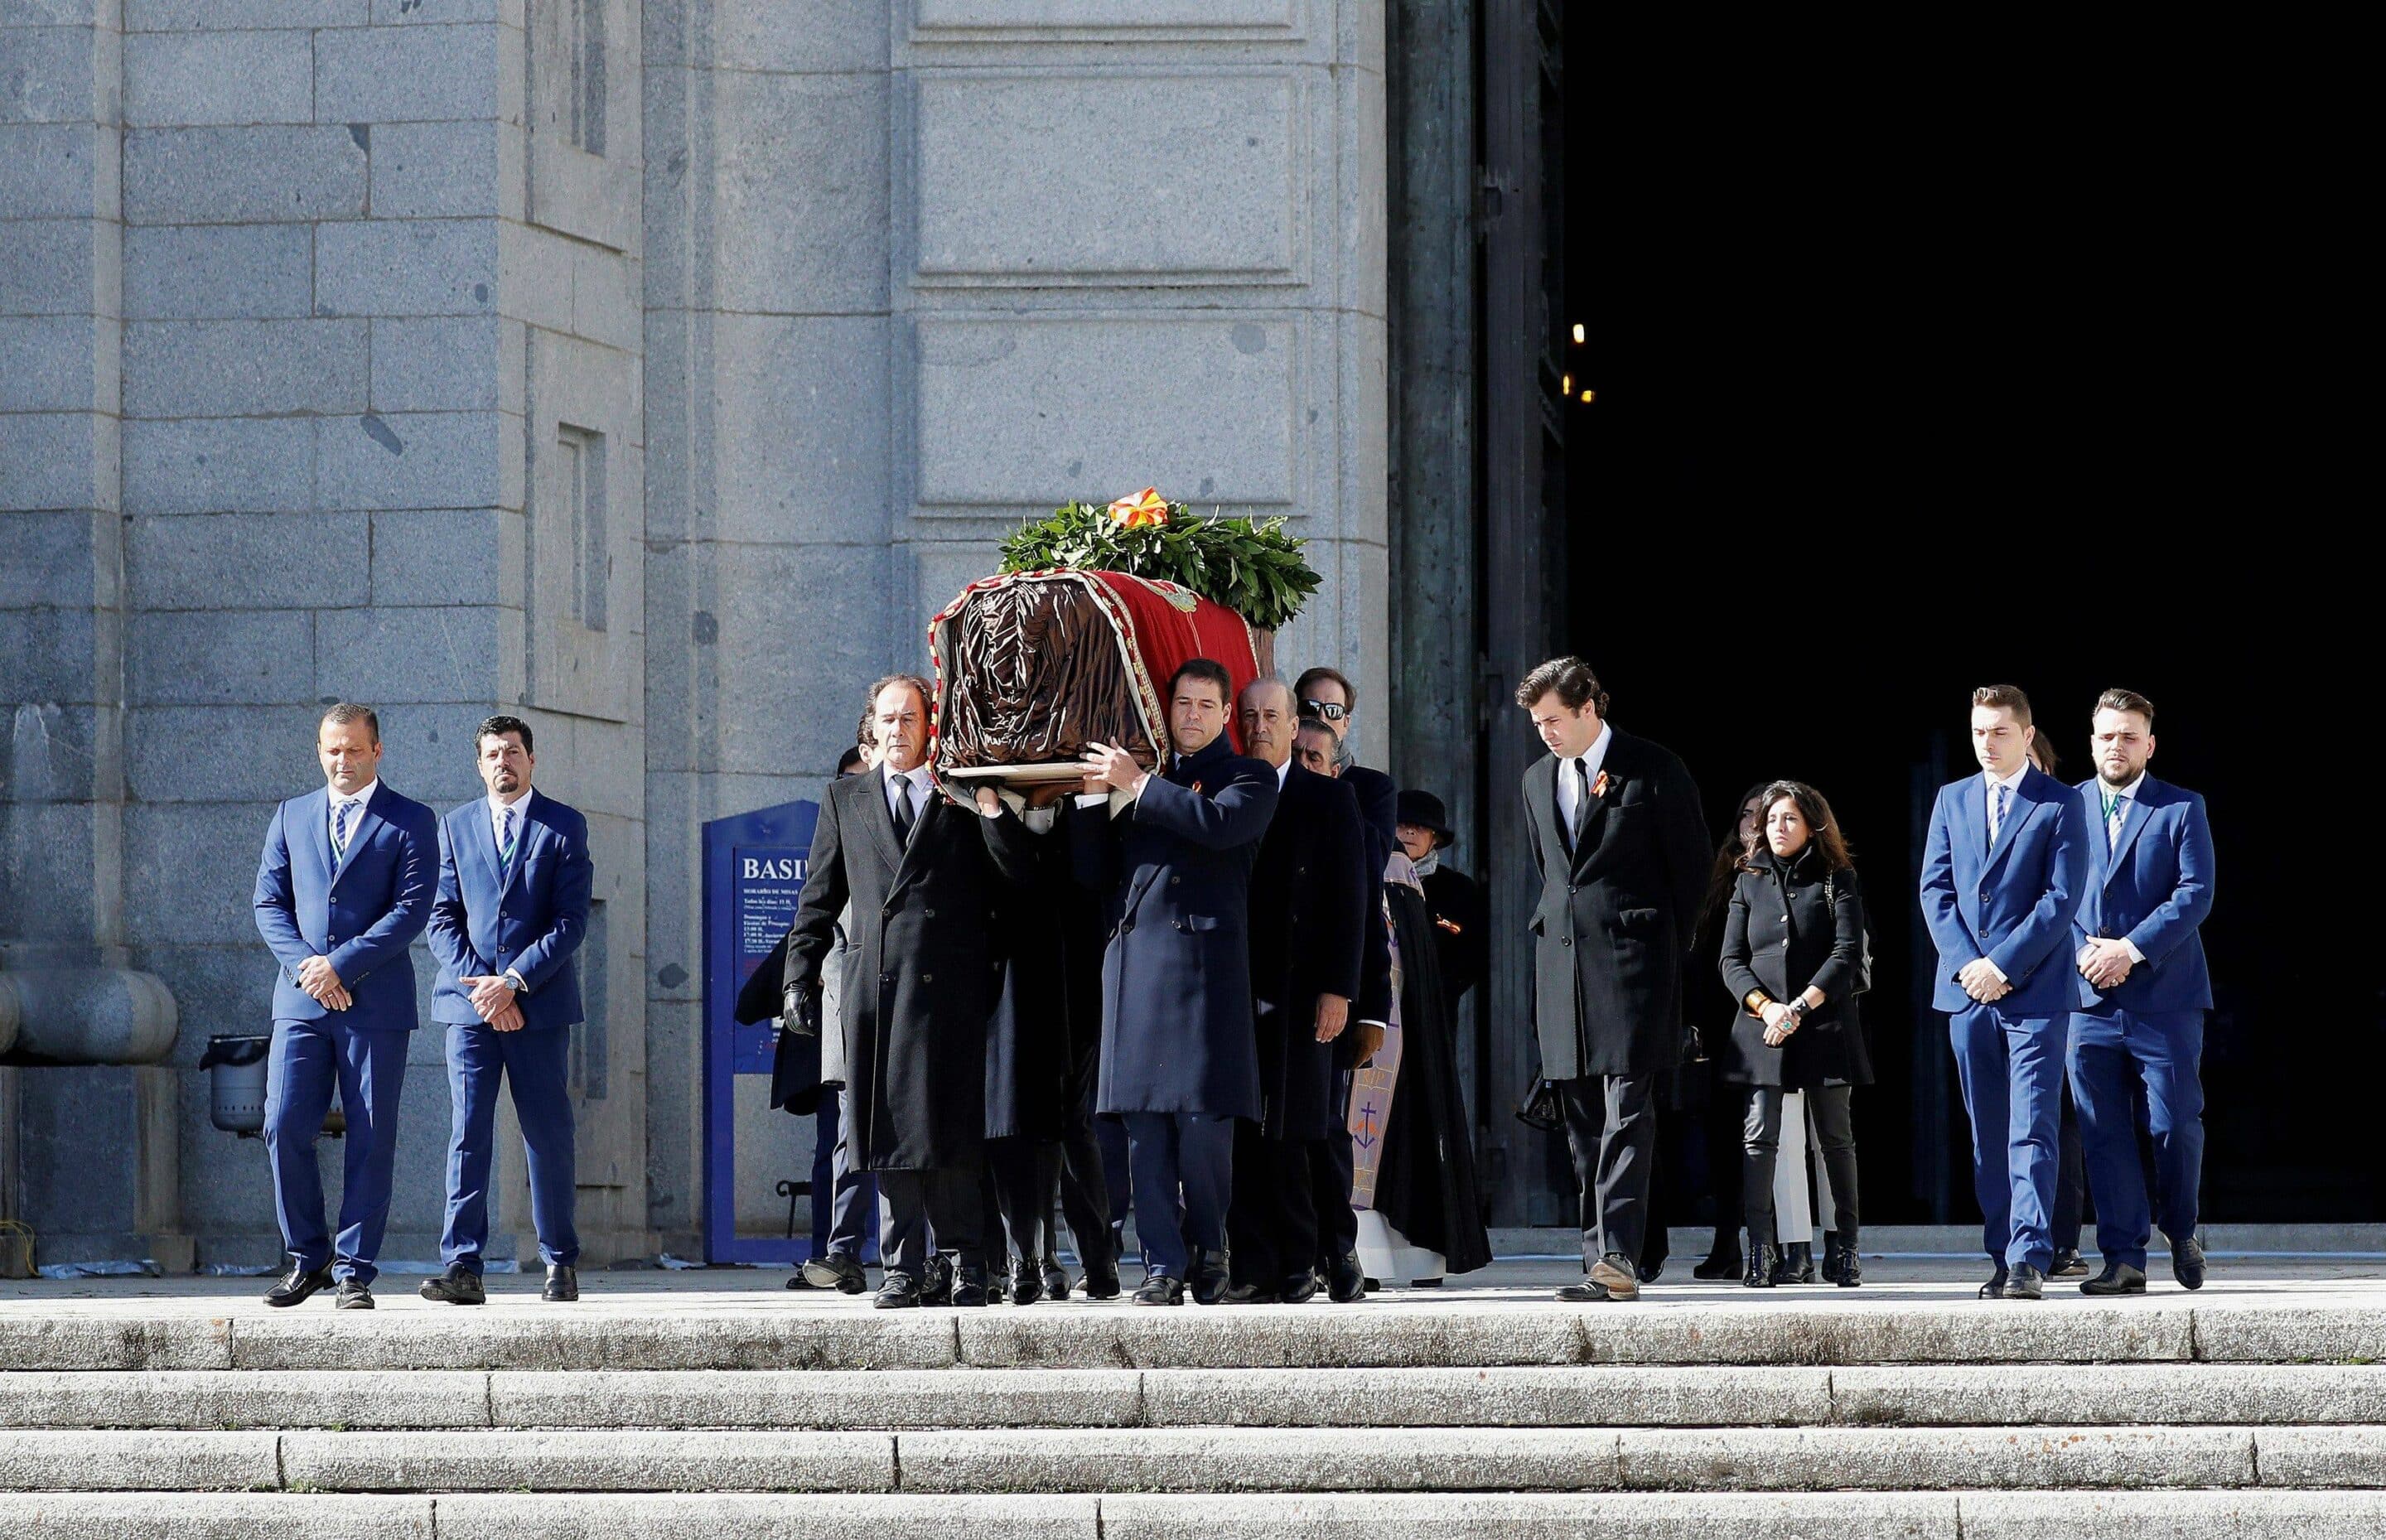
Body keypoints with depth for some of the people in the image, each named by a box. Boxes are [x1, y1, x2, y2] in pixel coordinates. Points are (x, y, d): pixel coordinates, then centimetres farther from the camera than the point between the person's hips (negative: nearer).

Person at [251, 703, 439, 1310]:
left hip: (376, 1003, -3)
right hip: (301, 1002, 3)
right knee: (284, 1128, -5)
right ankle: (308, 1258, 10)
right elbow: (269, 902, 10)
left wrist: (342, 964, -13)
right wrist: (305, 965, -8)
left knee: (371, 1140, -2)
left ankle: (355, 1272, 3)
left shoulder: (411, 822, 4)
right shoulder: (291, 817, 15)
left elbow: (412, 908, -5)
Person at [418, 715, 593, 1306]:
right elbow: (442, 918, 7)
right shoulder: (456, 826, 12)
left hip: (539, 1004, -1)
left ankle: (561, 1263, 13)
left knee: (548, 1135, 3)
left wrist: (513, 982, -13)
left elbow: (571, 922, -4)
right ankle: (462, 1268, -9)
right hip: (469, 1003, 1)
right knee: (467, 1134, -5)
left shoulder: (564, 827, 4)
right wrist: (479, 985, -8)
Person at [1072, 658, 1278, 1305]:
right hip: (1135, 957, 4)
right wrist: (1092, 798, 5)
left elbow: (1219, 823, -12)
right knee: (1145, 1123, -1)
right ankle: (1163, 1263, 1)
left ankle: (1208, 1250, 8)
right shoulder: (1129, 780, 22)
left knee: (1203, 1118, -8)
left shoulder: (1249, 777, 10)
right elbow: (1093, 875, 17)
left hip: (1205, 959, -4)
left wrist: (1138, 786, -7)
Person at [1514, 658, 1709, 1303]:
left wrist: (1663, 950, 2)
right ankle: (1602, 1259, 8)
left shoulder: (1653, 771, -3)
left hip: (1632, 962, -6)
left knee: (1627, 1116, -13)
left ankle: (1618, 1257, -21)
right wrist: (1560, 929, 15)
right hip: (1562, 965, 6)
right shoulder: (1539, 779, 16)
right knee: (1583, 1123, 5)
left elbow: (1691, 864, 1)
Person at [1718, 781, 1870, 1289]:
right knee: (1760, 1136, -10)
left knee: (1835, 1137, 2)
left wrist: (1799, 1008, -14)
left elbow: (1847, 953, -5)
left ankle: (1843, 1251, 7)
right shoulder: (1750, 883, 14)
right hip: (1761, 1030, 2)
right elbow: (1732, 961, 8)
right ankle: (1759, 1251, -13)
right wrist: (1766, 1007, -9)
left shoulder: (1836, 882, 6)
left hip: (1825, 1024, -2)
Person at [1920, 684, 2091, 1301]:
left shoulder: (2059, 805, 0)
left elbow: (2063, 897, -7)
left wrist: (2003, 966, -12)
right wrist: (1965, 964, -5)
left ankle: (2029, 1260, -15)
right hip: (1967, 993, 5)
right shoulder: (1952, 800, 14)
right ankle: (2002, 1259, 11)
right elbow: (1935, 888, 9)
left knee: (2031, 1132, -11)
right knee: (1987, 1135, 7)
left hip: (2033, 993, -5)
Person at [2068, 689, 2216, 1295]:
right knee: (2104, 1133, -1)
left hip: (2164, 996, -2)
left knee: (2175, 1125, -3)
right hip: (2089, 997, 2)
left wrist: (2130, 949, -14)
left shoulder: (2182, 810, 4)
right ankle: (2124, 1257, 2)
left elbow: (2196, 893, -5)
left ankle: (2181, 1231, 21)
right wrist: (2081, 954, -8)